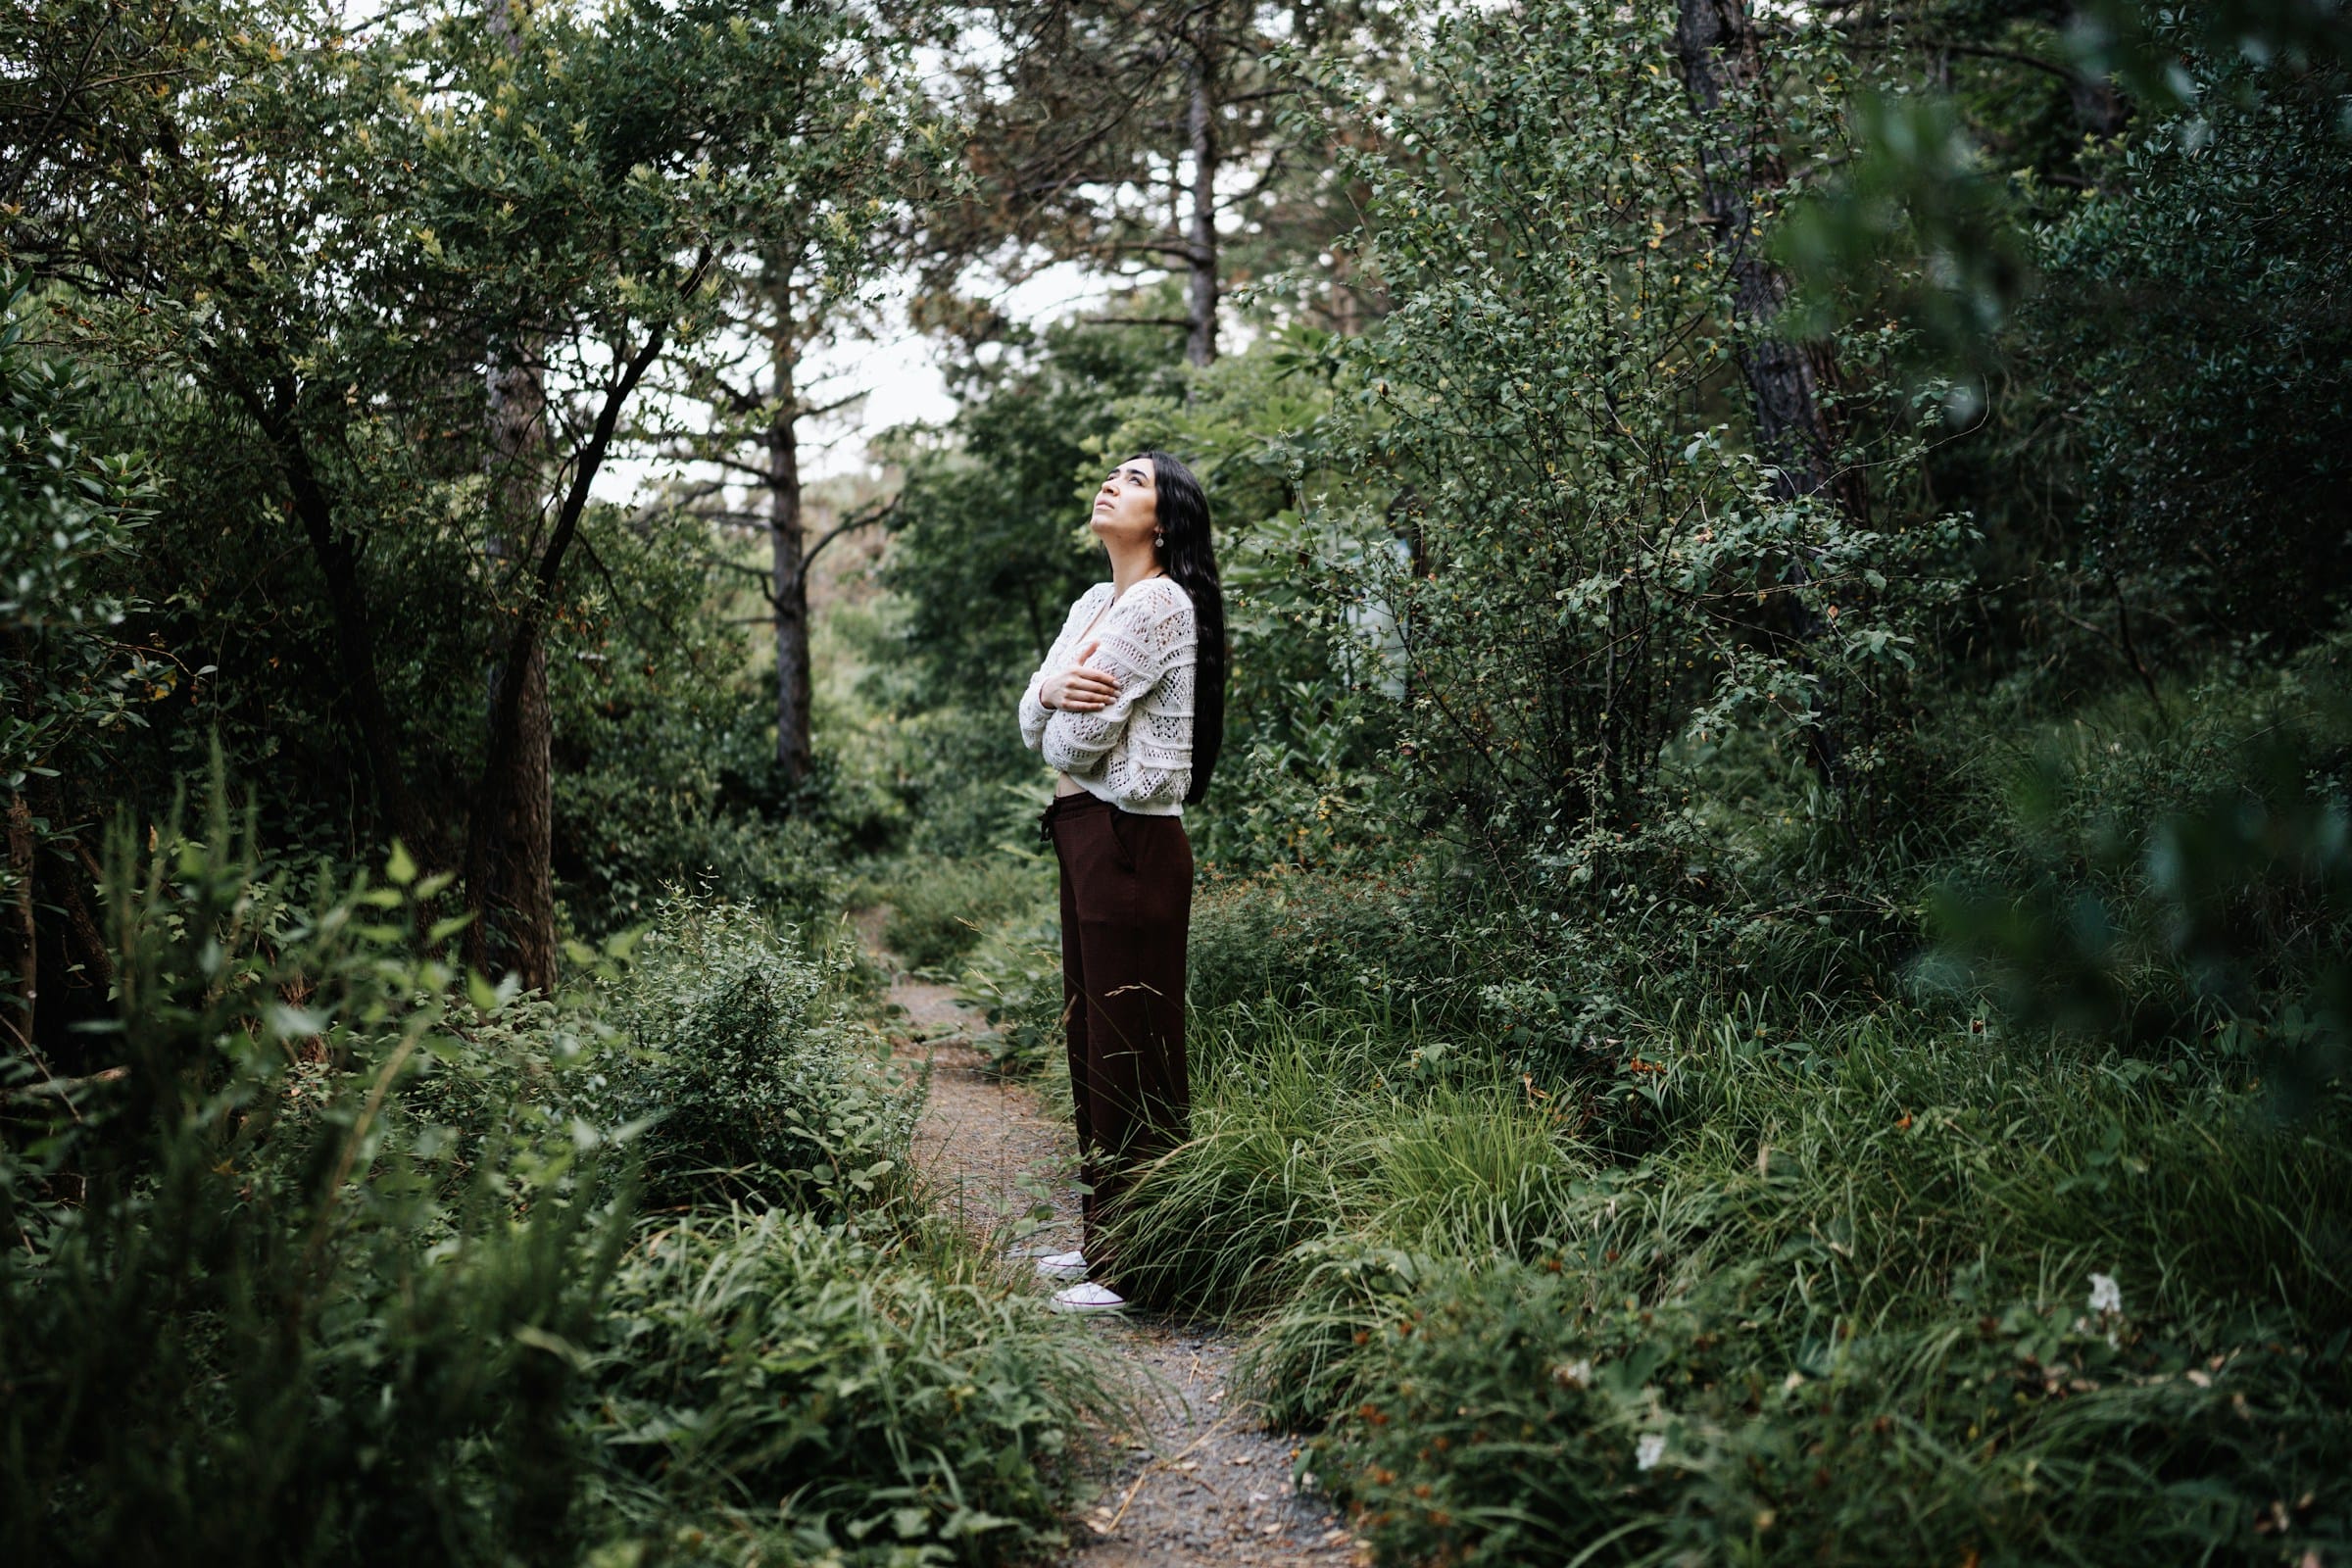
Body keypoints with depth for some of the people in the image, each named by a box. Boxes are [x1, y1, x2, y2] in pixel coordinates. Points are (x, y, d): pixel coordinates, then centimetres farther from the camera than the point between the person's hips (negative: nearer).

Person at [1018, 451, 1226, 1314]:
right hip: (1085, 837, 10)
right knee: (1091, 1041, 15)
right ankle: (1103, 1237, 27)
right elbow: (1035, 724, 9)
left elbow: (1076, 743, -18)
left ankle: (1140, 1268, 4)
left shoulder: (1159, 605, -14)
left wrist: (1074, 708, 3)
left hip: (1130, 844, -10)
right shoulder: (1093, 603, 16)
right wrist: (1055, 691, -12)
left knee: (1132, 1053, -4)